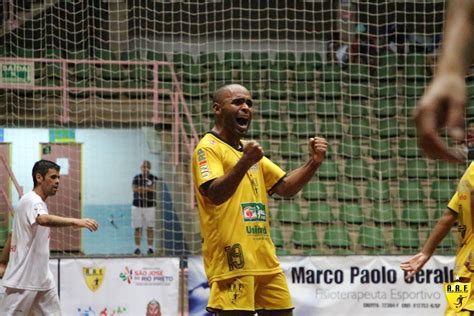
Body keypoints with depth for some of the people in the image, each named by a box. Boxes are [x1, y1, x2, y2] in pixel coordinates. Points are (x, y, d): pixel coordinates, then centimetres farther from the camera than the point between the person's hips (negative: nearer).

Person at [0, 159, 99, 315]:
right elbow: (43, 219, -39)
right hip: (23, 279, -10)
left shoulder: (38, 203, 15)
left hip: (42, 277, 10)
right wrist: (75, 221, -50)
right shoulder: (31, 200, -15)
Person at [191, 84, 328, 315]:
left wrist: (313, 163, 3)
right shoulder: (209, 148, -6)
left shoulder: (249, 150, 21)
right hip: (233, 261, -8)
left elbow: (285, 188, 19)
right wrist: (244, 163, -36)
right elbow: (215, 194, -21)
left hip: (265, 261, 9)